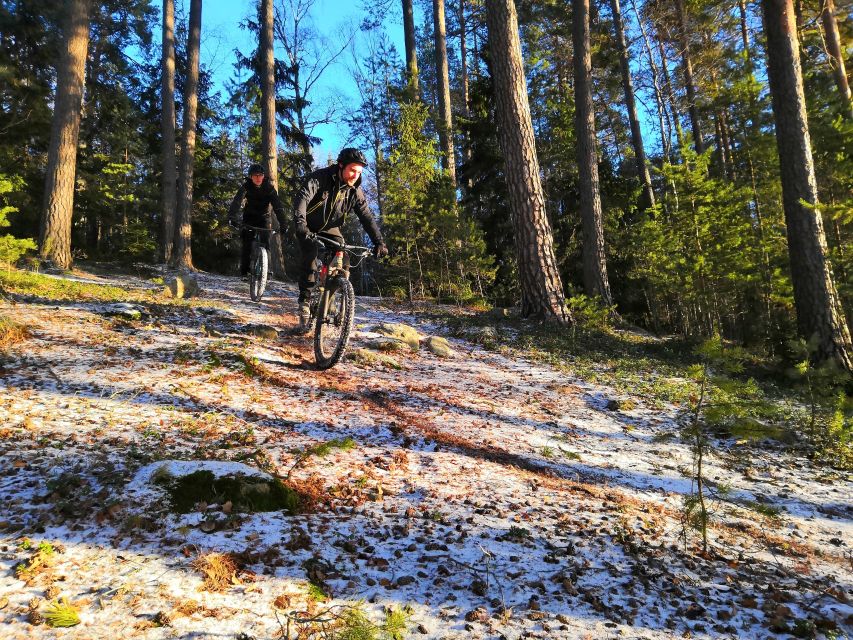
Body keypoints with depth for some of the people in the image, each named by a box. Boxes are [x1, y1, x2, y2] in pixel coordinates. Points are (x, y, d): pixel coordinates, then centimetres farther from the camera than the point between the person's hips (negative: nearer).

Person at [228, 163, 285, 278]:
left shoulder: (269, 187, -18)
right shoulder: (246, 187, -19)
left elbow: (278, 206, -25)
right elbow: (236, 202, -31)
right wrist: (233, 219, -48)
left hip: (263, 217, 0)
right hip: (249, 217, 0)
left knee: (265, 241, -16)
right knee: (247, 242, -13)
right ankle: (244, 270, -5)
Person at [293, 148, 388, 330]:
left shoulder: (355, 191, -12)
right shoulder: (319, 178, -25)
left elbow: (367, 217, -14)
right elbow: (302, 197, -39)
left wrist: (379, 242, -26)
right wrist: (300, 223, -56)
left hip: (330, 229, 4)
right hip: (309, 228, -4)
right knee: (310, 257, -26)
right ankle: (304, 301, -15)